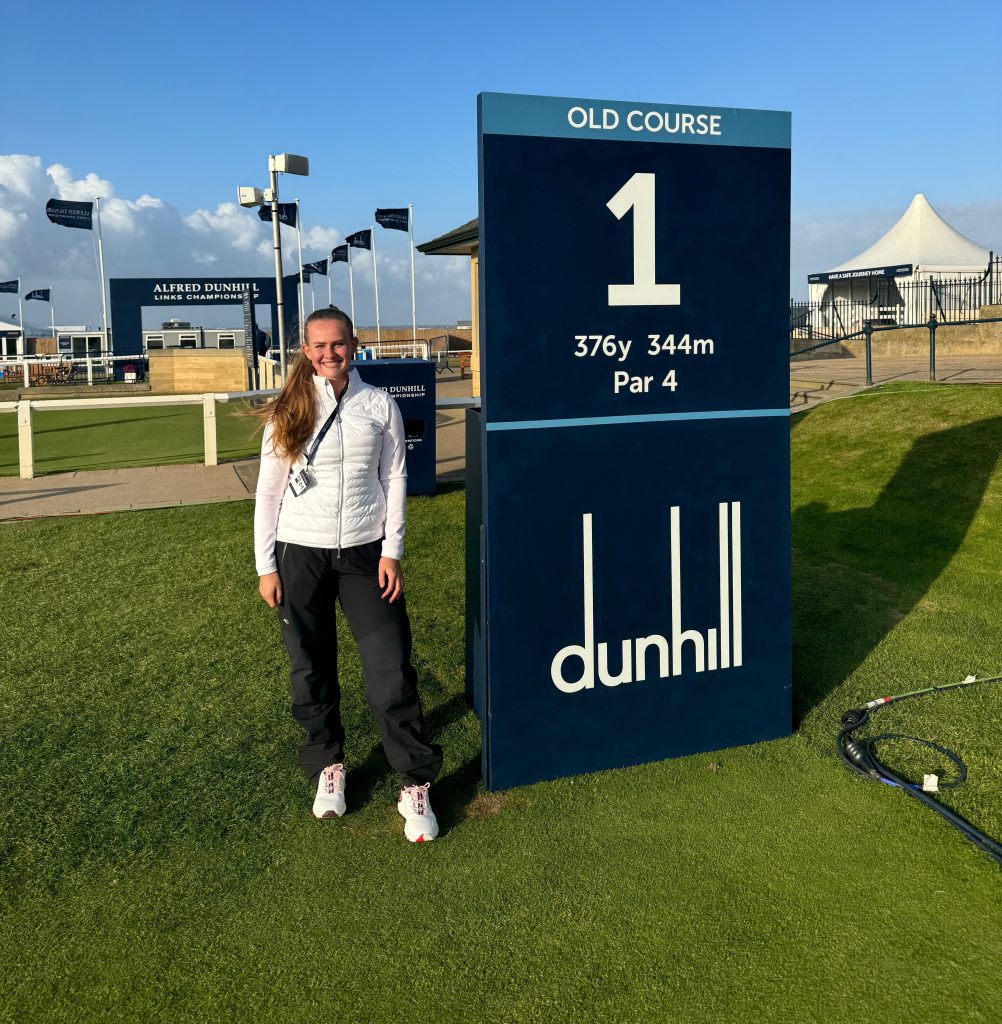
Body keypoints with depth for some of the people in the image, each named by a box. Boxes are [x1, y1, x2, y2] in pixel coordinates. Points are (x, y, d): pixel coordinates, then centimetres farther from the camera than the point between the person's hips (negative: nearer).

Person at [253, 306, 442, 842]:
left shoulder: (379, 405, 1)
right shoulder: (288, 411, 1)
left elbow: (394, 478, 3)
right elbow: (268, 490, 3)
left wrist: (391, 551, -4)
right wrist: (266, 565, -1)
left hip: (365, 554, 0)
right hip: (300, 555, 1)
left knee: (391, 671, -4)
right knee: (312, 669, 10)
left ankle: (415, 785, 9)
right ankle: (327, 765, 32)